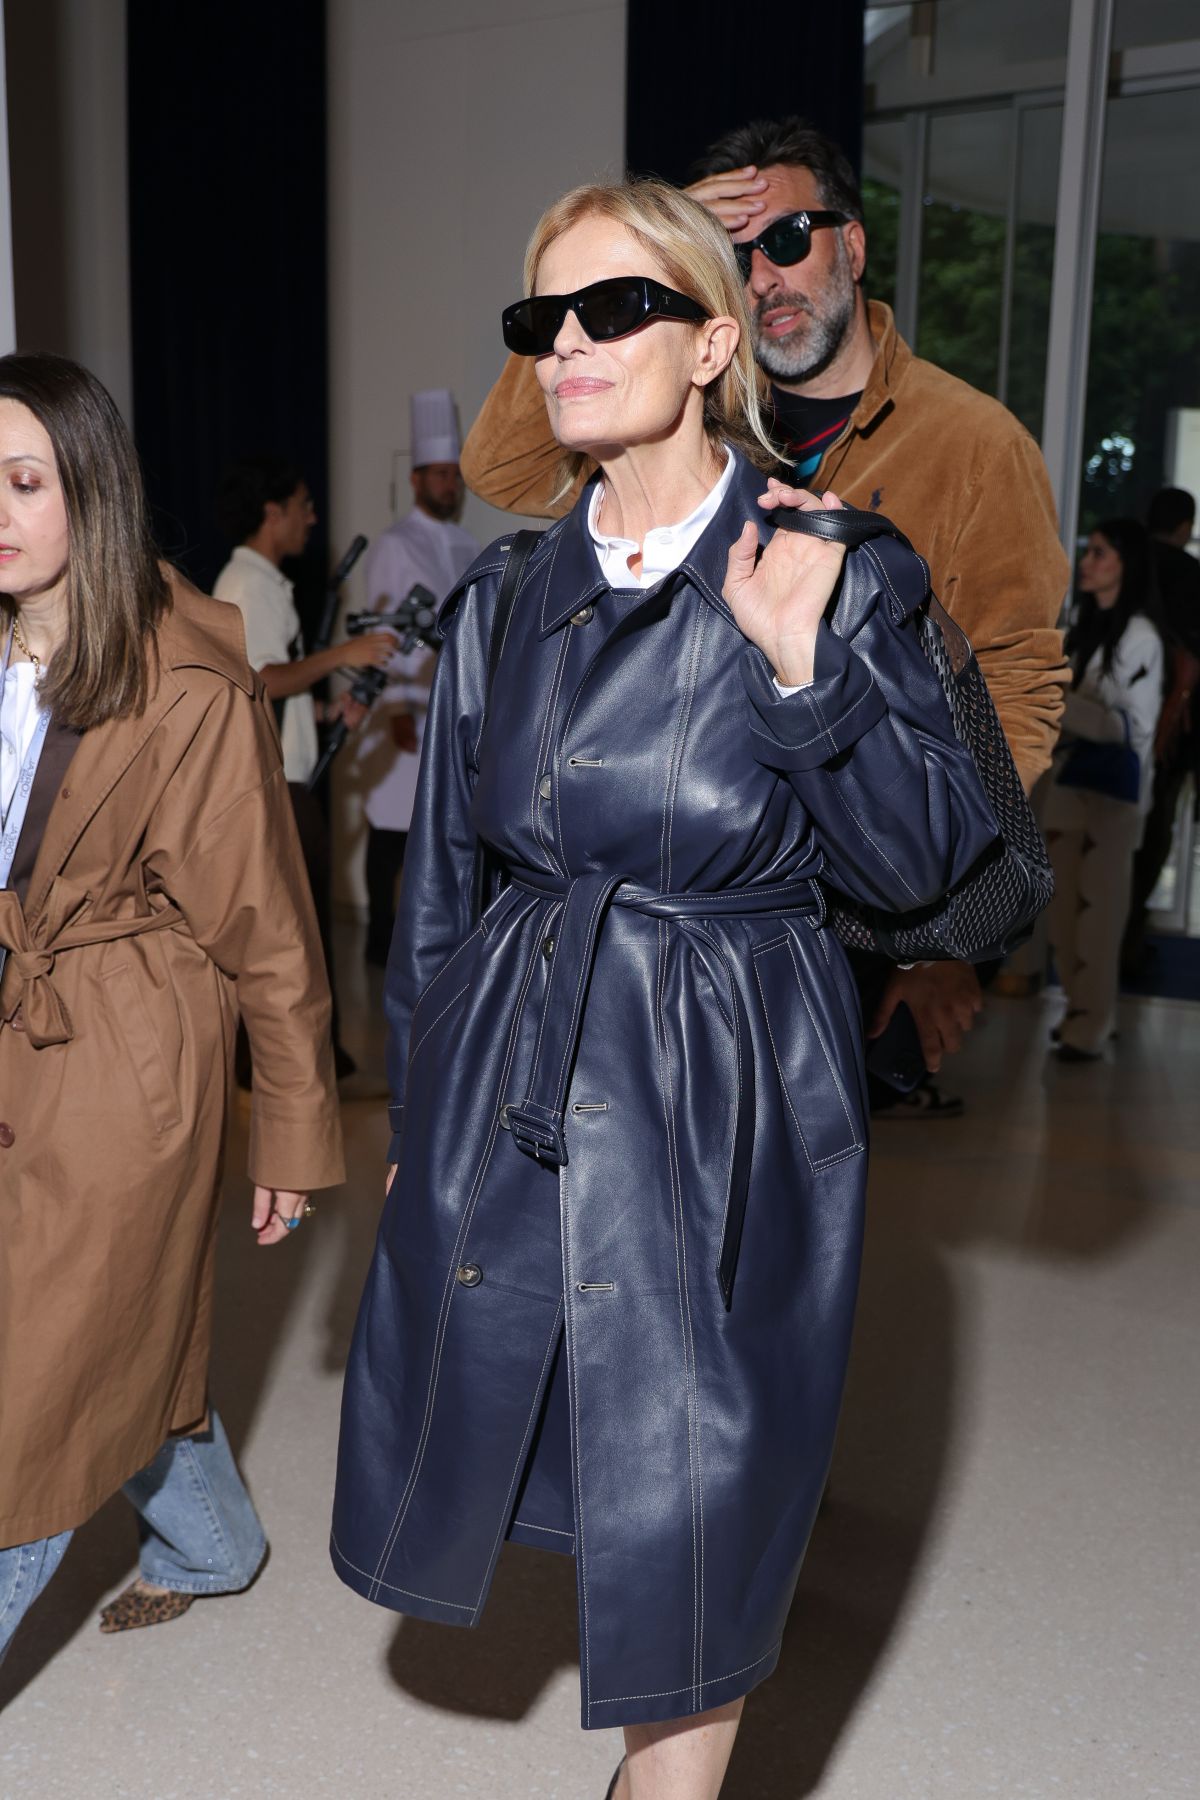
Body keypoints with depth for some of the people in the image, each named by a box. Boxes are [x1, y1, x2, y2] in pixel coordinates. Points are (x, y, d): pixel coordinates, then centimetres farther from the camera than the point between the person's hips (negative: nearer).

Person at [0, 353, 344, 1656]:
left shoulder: (190, 691, -15)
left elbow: (265, 926, -10)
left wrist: (294, 1135, -5)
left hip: (126, 1068, -6)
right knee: (127, 1337, 22)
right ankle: (213, 1547, 47)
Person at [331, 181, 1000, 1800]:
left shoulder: (834, 573, -7)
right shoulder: (507, 598, 5)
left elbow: (918, 860, -10)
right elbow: (439, 877, 11)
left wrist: (802, 660, -24)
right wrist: (419, 1103, 15)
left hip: (729, 1099, -4)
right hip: (511, 1082, 5)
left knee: (691, 1510, 7)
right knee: (469, 1431, 16)